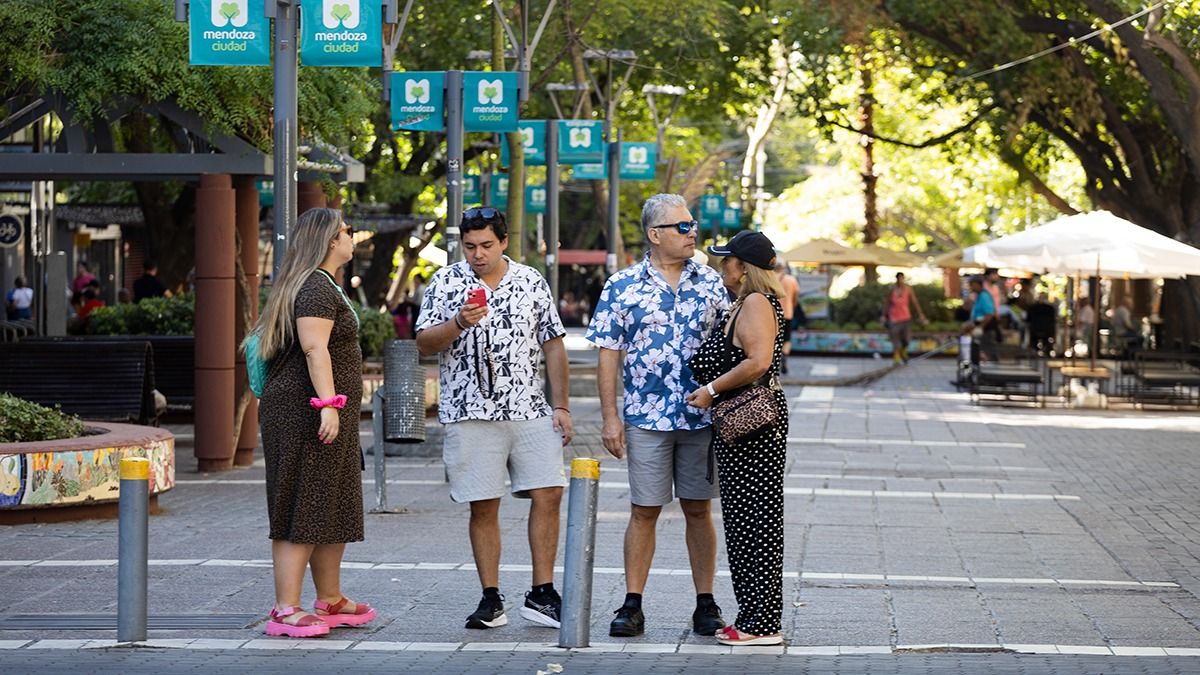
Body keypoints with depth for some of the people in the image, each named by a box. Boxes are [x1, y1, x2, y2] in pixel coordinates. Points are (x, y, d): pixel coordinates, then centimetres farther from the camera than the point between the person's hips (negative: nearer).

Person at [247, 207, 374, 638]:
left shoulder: (325, 286, 20)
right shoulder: (317, 288, -14)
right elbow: (315, 348, -22)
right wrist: (328, 403, -27)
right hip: (305, 414, -11)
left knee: (334, 510, 15)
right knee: (302, 511, -10)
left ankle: (330, 601, 23)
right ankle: (286, 610, -10)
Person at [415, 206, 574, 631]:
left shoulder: (531, 282, 8)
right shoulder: (445, 283, 3)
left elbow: (553, 345, 12)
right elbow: (424, 344, -1)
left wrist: (562, 406, 6)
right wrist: (458, 323, -20)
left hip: (529, 410, 2)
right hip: (471, 414, -2)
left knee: (548, 494, -5)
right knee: (483, 507, 1)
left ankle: (541, 595, 4)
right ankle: (491, 600, 9)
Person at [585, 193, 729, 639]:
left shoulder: (710, 282, 6)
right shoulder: (623, 286, 0)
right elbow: (608, 354, 0)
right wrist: (610, 417, -5)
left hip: (703, 417, 2)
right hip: (646, 418, -2)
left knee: (698, 510, 6)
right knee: (643, 512, 2)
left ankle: (705, 604, 11)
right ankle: (632, 606, 7)